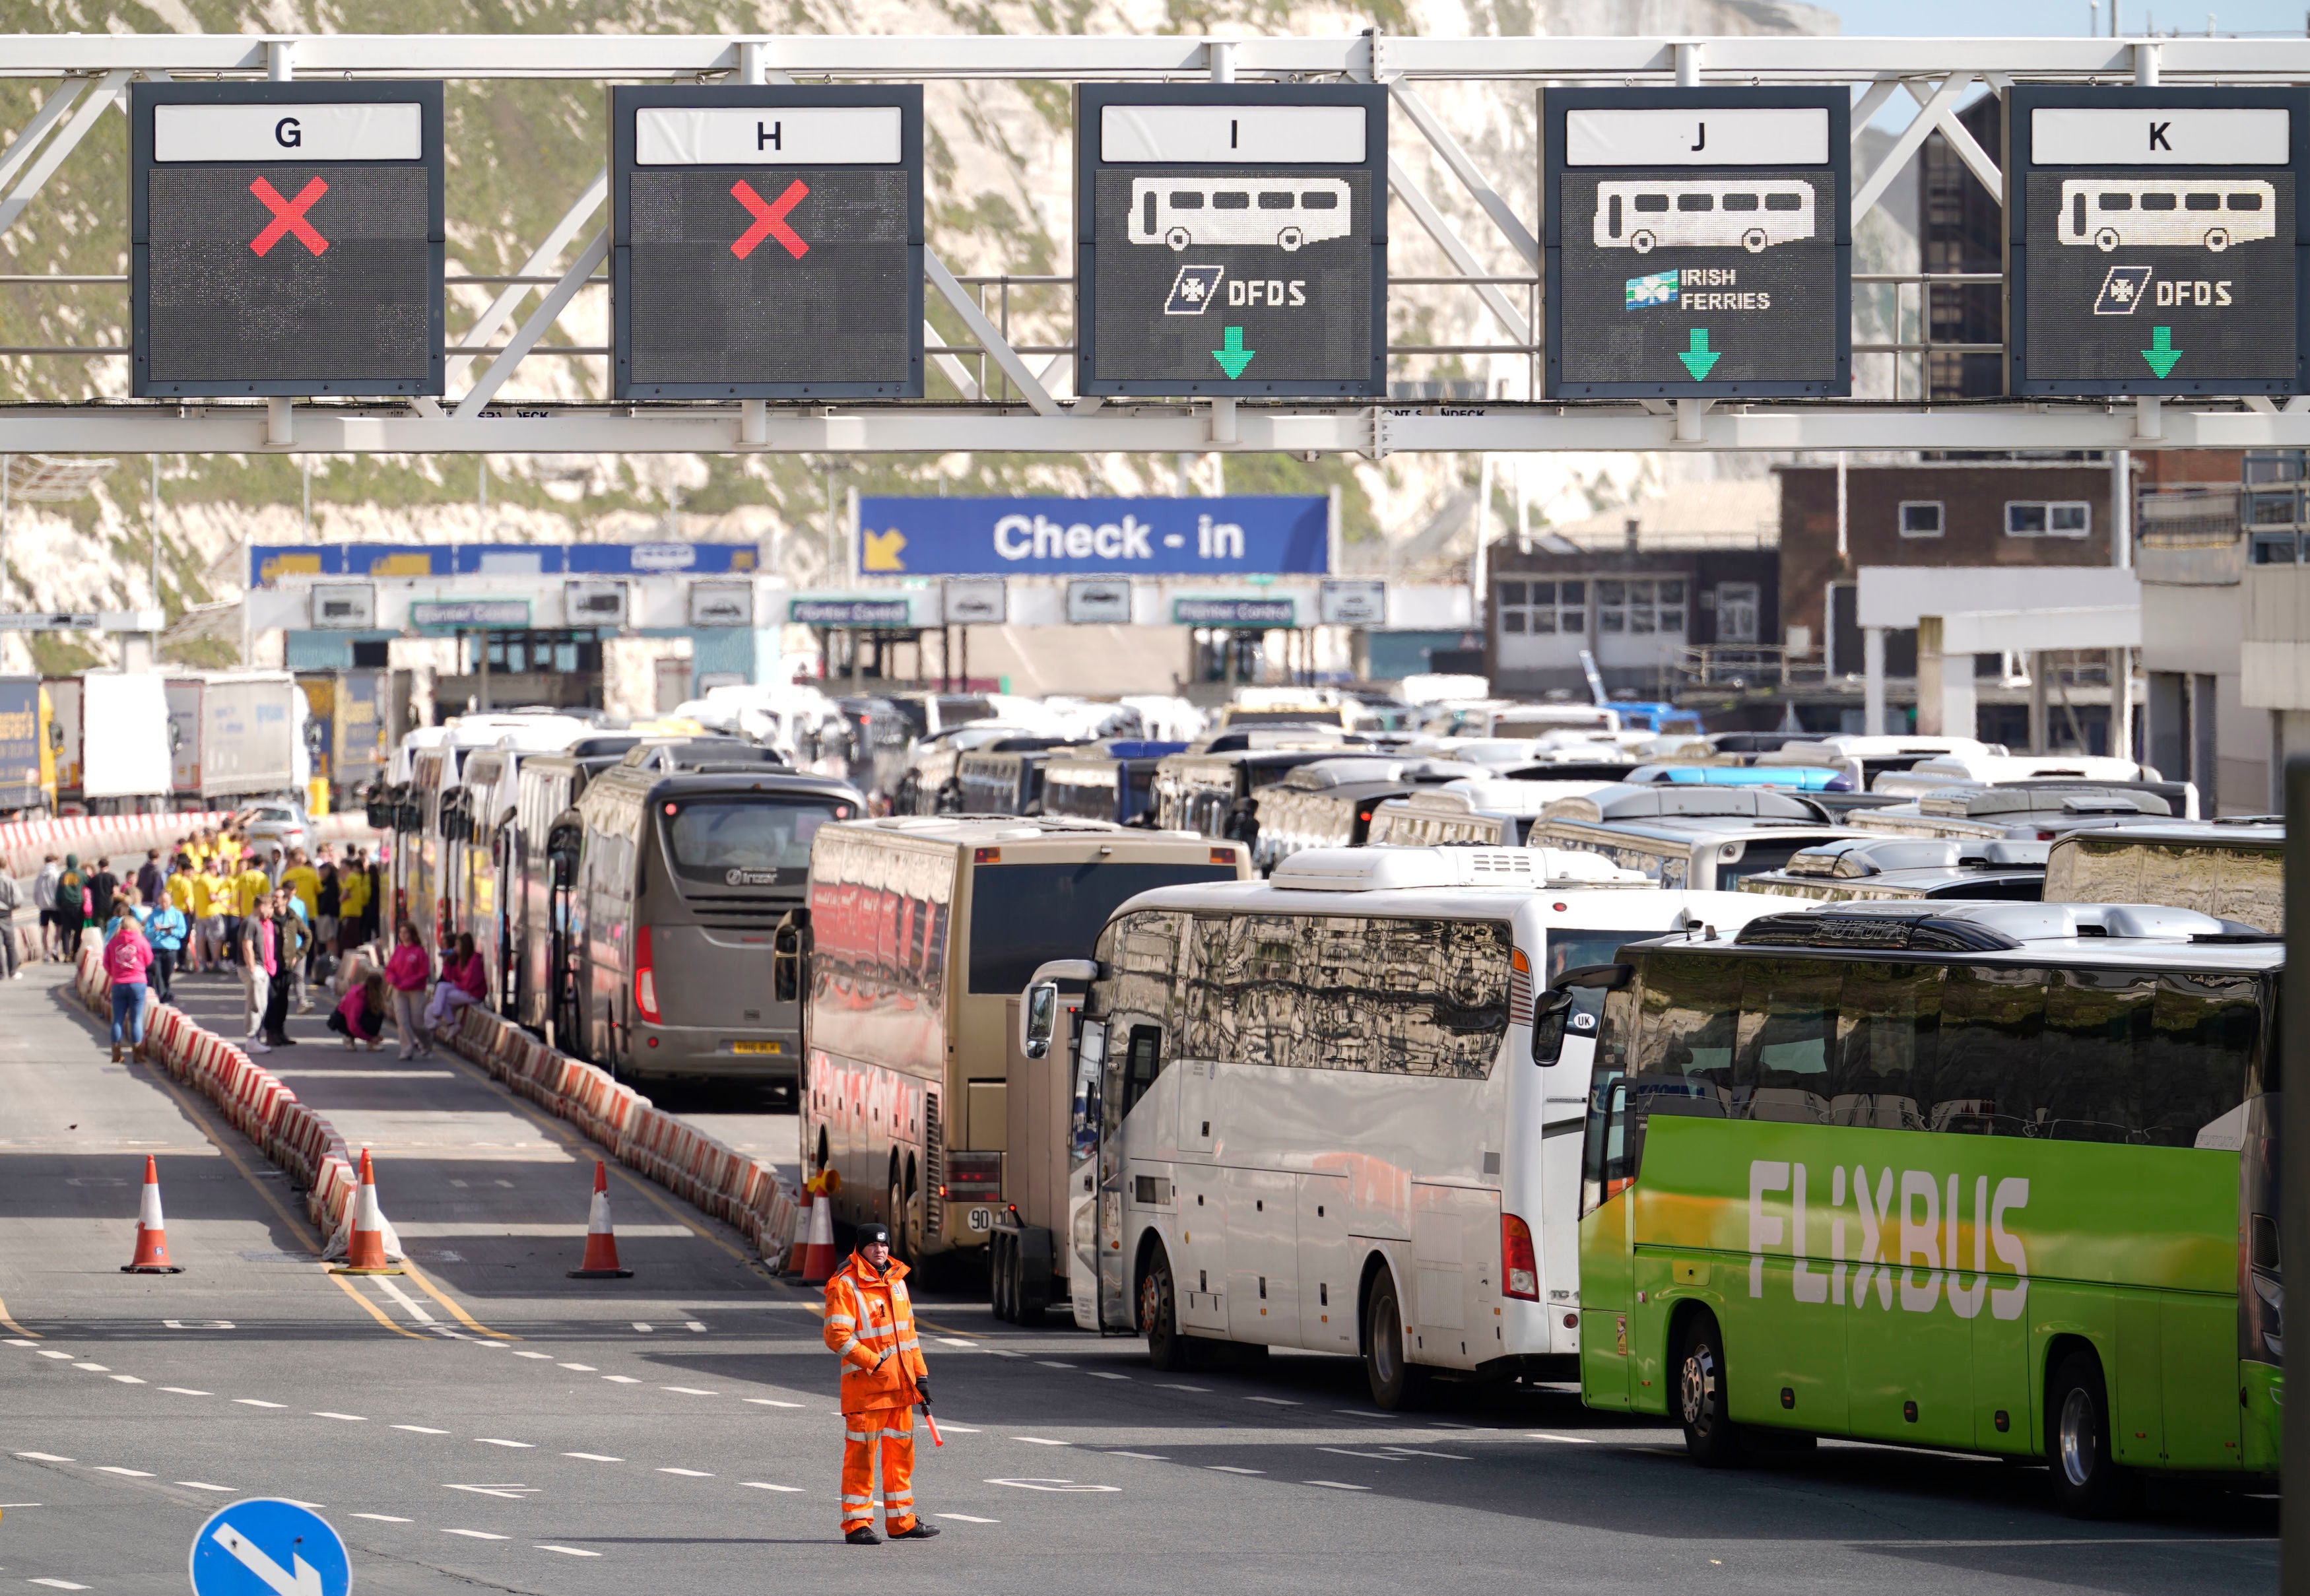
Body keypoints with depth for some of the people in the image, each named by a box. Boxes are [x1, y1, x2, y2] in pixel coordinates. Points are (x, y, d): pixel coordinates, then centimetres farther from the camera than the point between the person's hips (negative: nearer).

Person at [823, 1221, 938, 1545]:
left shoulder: (896, 1280, 14)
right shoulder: (845, 1286, -10)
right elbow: (836, 1336, -17)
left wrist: (920, 1373, 18)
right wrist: (875, 1362, -19)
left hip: (901, 1385, 7)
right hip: (865, 1385, -7)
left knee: (901, 1450, 12)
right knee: (861, 1454, -5)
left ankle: (901, 1521, 20)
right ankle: (857, 1524, -1)